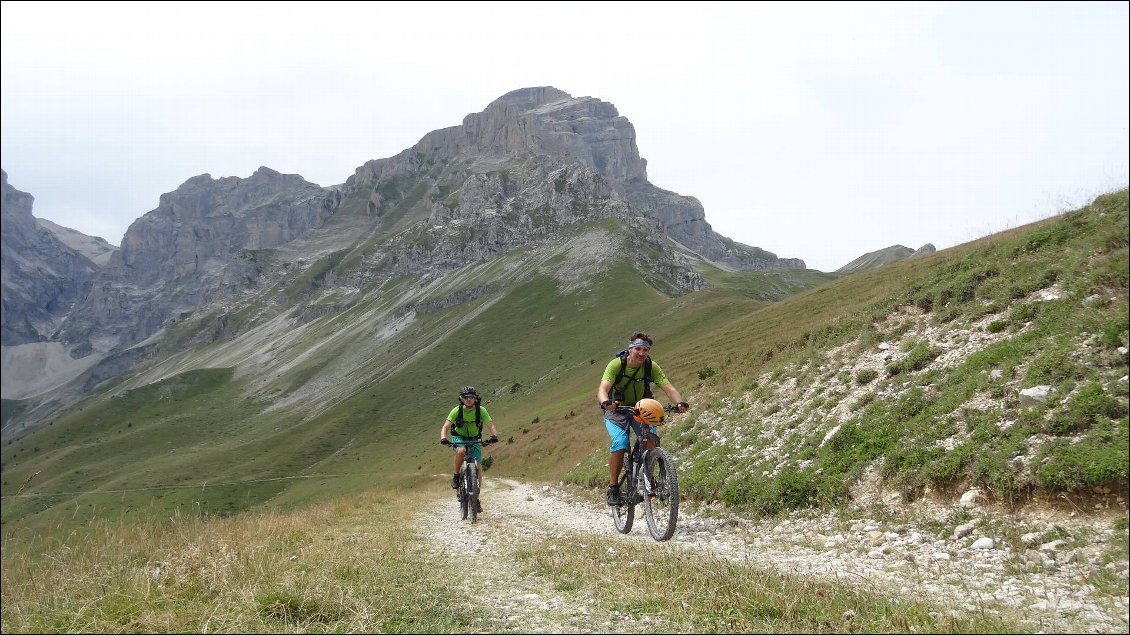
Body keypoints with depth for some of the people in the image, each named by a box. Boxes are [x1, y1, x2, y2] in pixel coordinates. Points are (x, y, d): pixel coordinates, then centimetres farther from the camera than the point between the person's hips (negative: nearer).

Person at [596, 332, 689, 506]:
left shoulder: (651, 366, -15)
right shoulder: (616, 364, -22)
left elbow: (668, 388, -23)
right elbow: (603, 389, -33)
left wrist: (679, 403, -44)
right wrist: (605, 403, -56)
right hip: (617, 410, -2)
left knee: (650, 438, -25)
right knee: (619, 444, -26)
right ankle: (613, 487, -8)